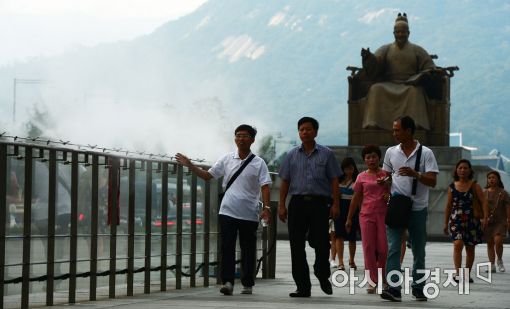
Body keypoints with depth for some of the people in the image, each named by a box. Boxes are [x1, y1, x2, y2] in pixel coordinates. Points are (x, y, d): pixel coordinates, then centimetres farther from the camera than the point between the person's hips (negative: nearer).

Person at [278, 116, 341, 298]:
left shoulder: (326, 154, 6)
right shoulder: (292, 155, 12)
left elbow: (334, 180, 4)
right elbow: (285, 181, 12)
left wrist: (335, 204, -5)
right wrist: (282, 205, 4)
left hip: (319, 203, -2)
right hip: (298, 203, 2)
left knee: (321, 243, -3)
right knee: (297, 247, 0)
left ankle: (323, 277, 23)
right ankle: (302, 287, 5)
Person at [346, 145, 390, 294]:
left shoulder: (386, 174, 5)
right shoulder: (362, 177, 9)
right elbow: (356, 199, 13)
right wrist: (349, 219, 14)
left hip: (383, 214, -1)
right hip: (367, 215, 1)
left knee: (383, 248, -4)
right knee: (368, 248, -2)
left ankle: (383, 279, 14)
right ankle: (372, 282, 2)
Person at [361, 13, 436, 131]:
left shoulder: (417, 50, 14)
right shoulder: (385, 49, 16)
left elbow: (430, 68, 6)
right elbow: (375, 64, 0)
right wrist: (368, 57, -23)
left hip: (410, 85, -1)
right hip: (388, 85, 1)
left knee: (414, 92, -36)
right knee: (376, 89, -32)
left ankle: (414, 125, -51)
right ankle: (373, 126, -45)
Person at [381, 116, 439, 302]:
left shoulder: (426, 153, -2)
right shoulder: (391, 152, 9)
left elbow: (432, 181, -8)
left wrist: (415, 174, -24)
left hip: (417, 209, -1)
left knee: (418, 252, 8)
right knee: (393, 248, -12)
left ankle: (418, 289, 19)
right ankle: (393, 288, -18)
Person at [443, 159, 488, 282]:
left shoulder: (474, 186, 2)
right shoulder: (452, 187, 6)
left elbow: (484, 203, -3)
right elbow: (448, 206, 13)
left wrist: (485, 218, -18)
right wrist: (446, 223, 16)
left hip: (472, 220, 1)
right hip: (456, 220, -1)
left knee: (470, 248, 9)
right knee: (458, 244, -21)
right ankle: (458, 273, -25)